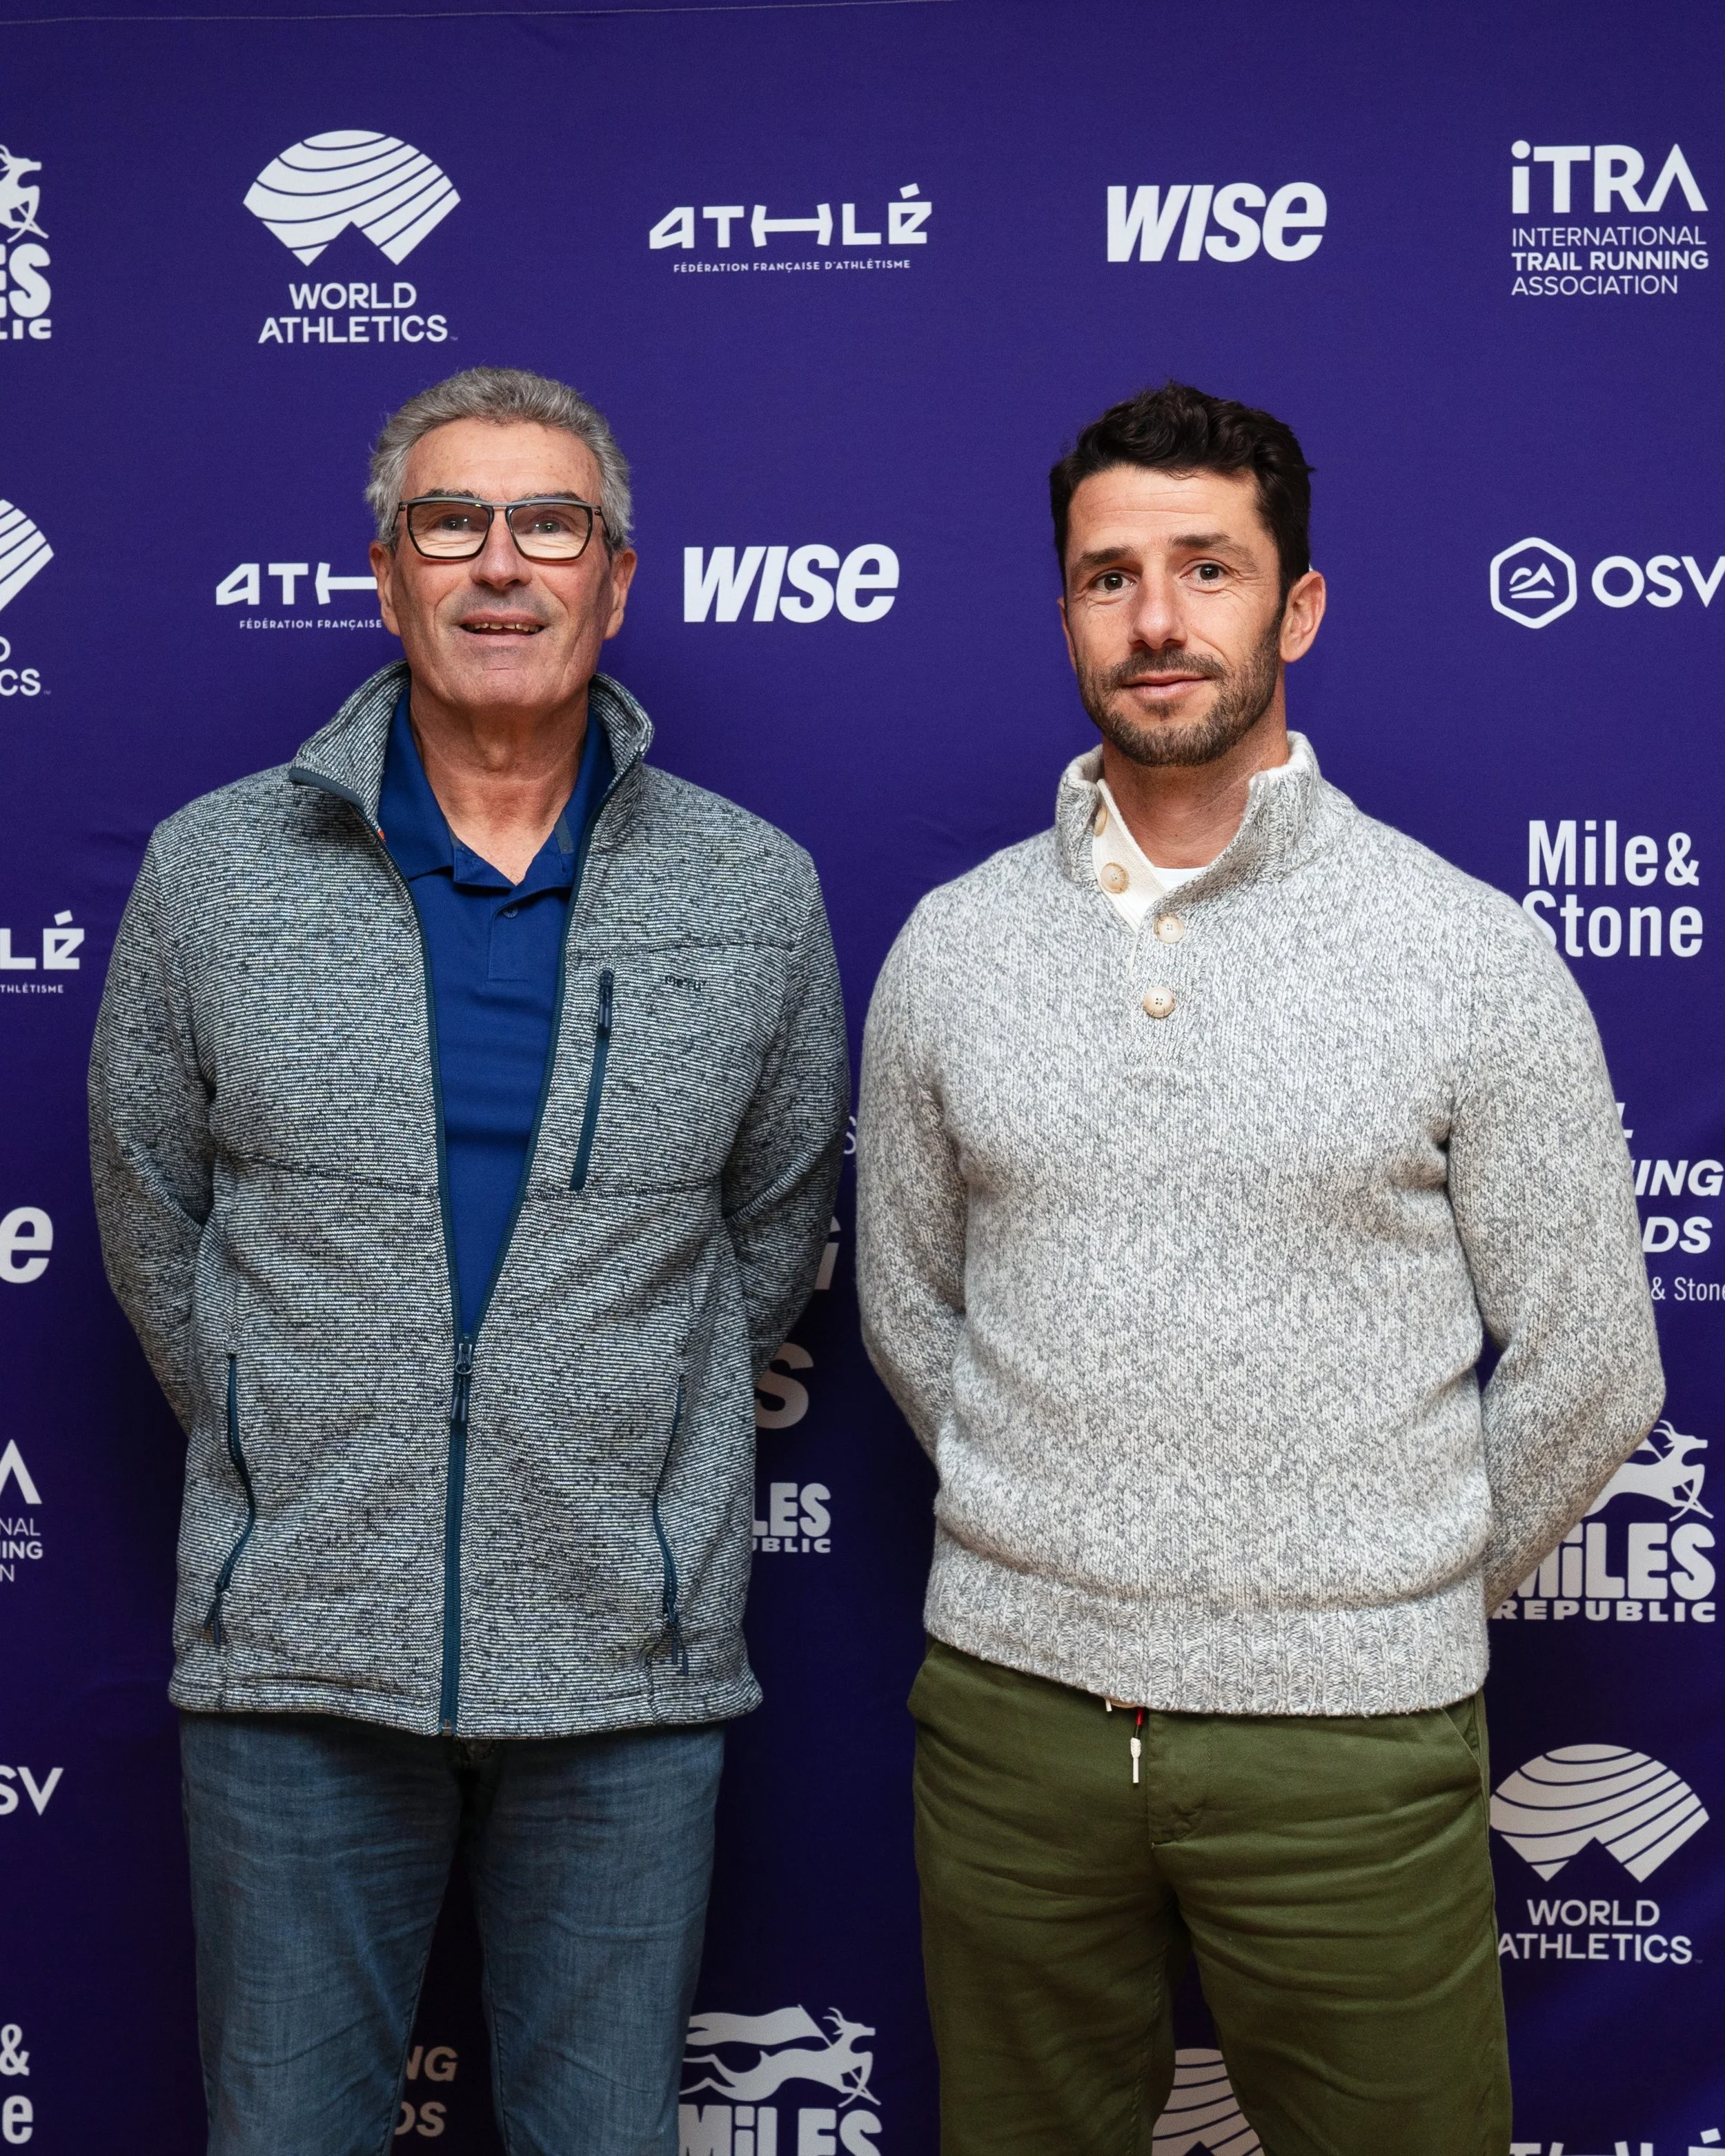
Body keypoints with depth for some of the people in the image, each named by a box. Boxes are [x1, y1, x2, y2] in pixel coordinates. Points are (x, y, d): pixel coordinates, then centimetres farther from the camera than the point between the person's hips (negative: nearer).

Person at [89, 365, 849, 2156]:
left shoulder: (754, 895, 0)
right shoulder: (212, 870, -1)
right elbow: (150, 1220, 9)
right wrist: (287, 1466, 10)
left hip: (627, 1661, 1)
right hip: (295, 1650, 0)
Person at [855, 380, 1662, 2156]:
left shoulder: (1472, 958, -6)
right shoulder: (951, 949, 2)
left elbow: (1585, 1372, -1)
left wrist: (1407, 1598, 6)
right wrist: (1062, 1549, 11)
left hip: (1348, 1736, -2)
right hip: (1009, 1697, 3)